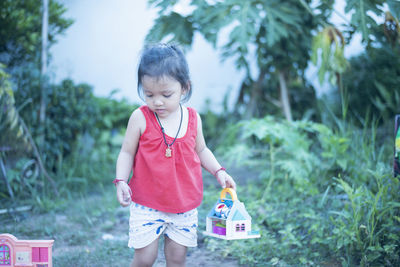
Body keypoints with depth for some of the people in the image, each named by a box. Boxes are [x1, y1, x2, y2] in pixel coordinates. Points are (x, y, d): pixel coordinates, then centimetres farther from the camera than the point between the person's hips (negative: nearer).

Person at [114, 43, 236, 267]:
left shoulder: (193, 118, 0)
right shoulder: (140, 118, -9)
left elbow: (201, 150, 15)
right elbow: (127, 152, -1)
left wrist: (219, 171, 1)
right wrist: (121, 181, -15)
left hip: (185, 205, 3)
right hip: (147, 205, -2)